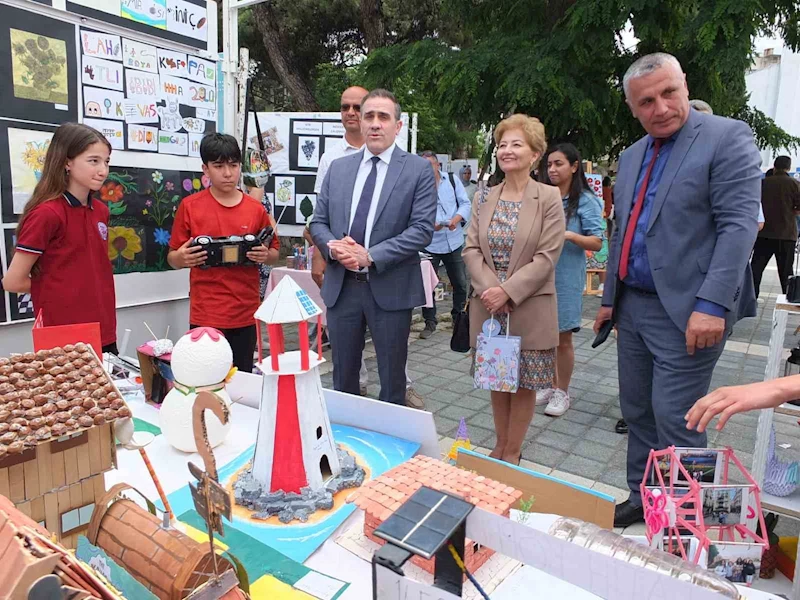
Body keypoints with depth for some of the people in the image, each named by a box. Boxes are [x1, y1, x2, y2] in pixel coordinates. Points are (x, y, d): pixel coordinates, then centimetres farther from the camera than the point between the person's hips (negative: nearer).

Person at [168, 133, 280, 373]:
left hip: (246, 314, 2)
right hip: (205, 316, -2)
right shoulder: (189, 206, 0)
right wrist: (182, 258, -17)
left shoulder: (256, 209, 4)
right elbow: (172, 258, 5)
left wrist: (265, 255, -9)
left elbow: (275, 254, 13)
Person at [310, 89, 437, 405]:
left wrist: (370, 256, -18)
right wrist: (332, 246, -11)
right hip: (341, 285, 4)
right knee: (343, 378, 16)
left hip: (390, 288, -3)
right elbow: (318, 222, 11)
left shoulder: (419, 169, -2)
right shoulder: (338, 168, 10)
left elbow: (422, 228, -11)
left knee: (392, 379, 11)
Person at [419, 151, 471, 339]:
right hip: (429, 244, -3)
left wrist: (457, 219, -17)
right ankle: (430, 322, 16)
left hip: (454, 241, 3)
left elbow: (465, 203, 3)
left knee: (460, 283, 13)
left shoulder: (453, 181, 5)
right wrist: (429, 224, -29)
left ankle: (459, 317, 32)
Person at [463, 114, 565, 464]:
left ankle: (512, 453, 24)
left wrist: (507, 291, -18)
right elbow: (471, 249, 2)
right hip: (488, 307, 4)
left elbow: (546, 258, -11)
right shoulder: (485, 198, 8)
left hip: (529, 309, -3)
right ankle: (500, 446, 31)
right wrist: (489, 289, -13)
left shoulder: (549, 198, -5)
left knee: (523, 382, 7)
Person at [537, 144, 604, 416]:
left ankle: (562, 393, 21)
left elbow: (597, 243, -9)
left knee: (562, 338, 5)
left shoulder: (586, 201, -5)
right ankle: (551, 386, 29)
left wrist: (570, 235, -23)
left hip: (566, 278, -4)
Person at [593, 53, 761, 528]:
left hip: (686, 310, -7)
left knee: (675, 422, -3)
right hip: (633, 308, 7)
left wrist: (712, 304, -23)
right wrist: (610, 298, 18)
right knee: (638, 413, 15)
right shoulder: (632, 156, 15)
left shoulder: (728, 137, -6)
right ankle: (641, 498, 32)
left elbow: (739, 225, -15)